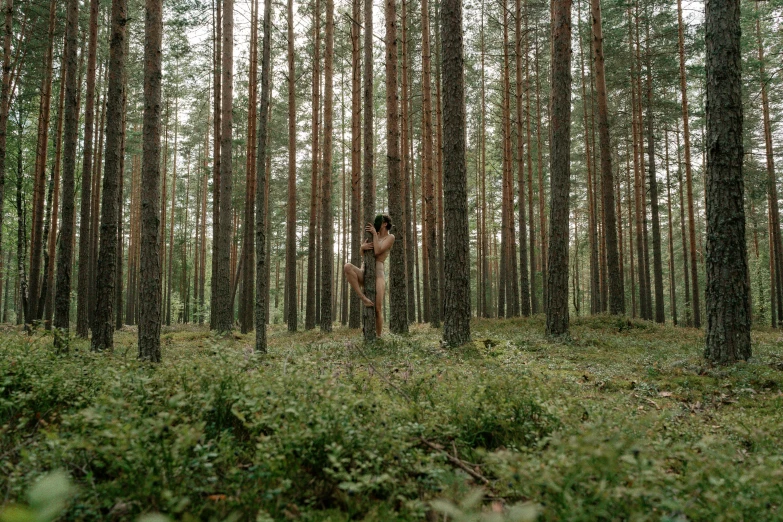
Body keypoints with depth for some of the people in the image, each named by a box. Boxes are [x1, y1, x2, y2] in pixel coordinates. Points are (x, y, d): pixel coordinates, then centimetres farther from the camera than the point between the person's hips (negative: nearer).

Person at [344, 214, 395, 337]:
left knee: (377, 309, -16)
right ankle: (363, 298, -27)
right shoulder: (372, 236, 23)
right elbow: (362, 253, 13)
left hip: (378, 273, -5)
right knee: (348, 266, -31)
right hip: (364, 272, 5)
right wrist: (363, 246, -9)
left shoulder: (390, 237, 6)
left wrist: (375, 234, -6)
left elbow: (377, 251, -9)